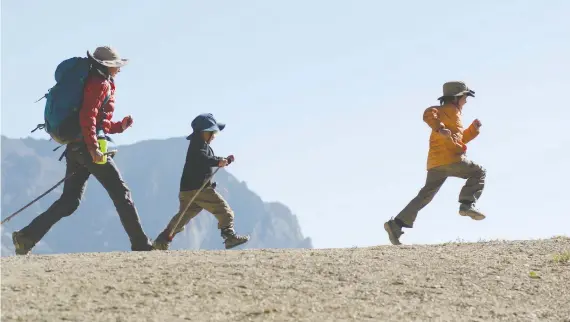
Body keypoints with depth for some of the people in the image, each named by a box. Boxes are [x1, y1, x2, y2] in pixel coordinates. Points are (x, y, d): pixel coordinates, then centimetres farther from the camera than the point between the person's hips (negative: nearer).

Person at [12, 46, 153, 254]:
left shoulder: (94, 82, 24)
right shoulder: (100, 84, -7)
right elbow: (87, 116, -20)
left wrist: (120, 126, 19)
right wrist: (93, 148, -24)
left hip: (75, 147, 9)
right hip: (87, 145, -9)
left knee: (69, 201, 6)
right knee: (121, 193, -3)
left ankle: (27, 236, -3)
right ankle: (140, 244, -2)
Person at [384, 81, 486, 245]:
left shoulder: (452, 113, 32)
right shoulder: (450, 110, 1)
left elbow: (460, 139, 39)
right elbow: (428, 114, -18)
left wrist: (473, 128, 27)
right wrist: (439, 128, -33)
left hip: (435, 164, 9)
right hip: (449, 158, -9)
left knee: (425, 195, 7)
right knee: (478, 172, 4)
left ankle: (396, 225, 0)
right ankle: (467, 204, -11)